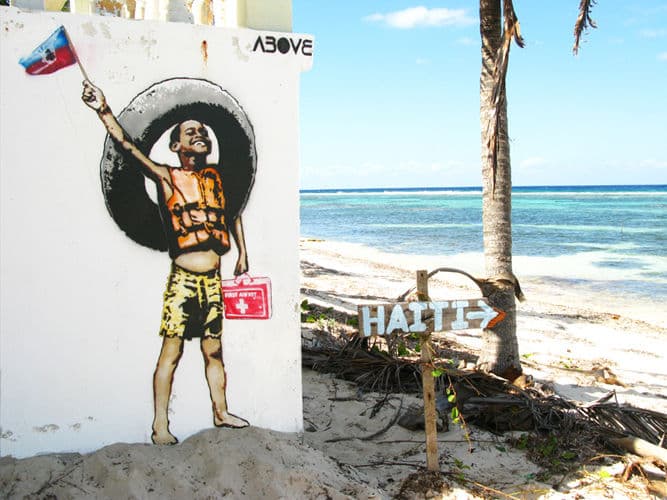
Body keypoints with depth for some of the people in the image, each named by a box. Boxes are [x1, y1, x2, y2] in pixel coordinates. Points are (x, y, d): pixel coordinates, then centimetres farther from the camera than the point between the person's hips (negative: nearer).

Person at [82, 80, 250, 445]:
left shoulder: (216, 176, 11)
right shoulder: (167, 177, -1)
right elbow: (126, 144, -12)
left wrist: (242, 253, 24)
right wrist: (103, 110, -24)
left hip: (213, 279, 4)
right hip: (183, 279, -4)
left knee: (214, 350, 14)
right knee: (171, 352, -2)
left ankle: (221, 412, 28)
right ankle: (160, 425, 7)